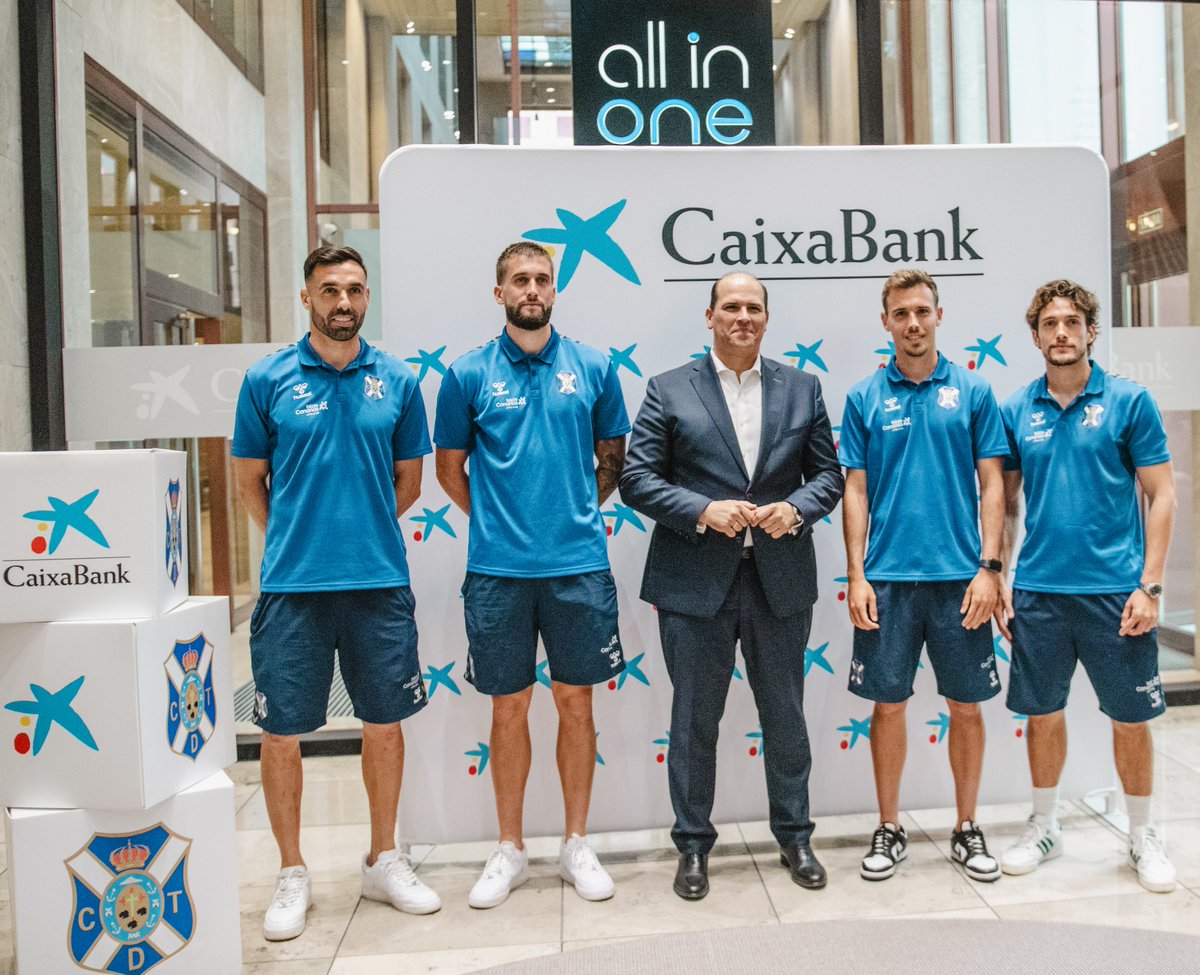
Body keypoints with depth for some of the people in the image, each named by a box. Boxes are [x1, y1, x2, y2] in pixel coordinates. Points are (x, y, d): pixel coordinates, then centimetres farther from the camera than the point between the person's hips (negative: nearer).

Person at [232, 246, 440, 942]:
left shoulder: (397, 381, 5)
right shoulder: (268, 380, 1)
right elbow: (250, 479, 9)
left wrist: (360, 528, 11)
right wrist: (294, 540, 10)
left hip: (381, 579, 2)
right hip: (293, 583, -1)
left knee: (385, 723, 11)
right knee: (282, 732, 5)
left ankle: (384, 860, 29)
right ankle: (293, 875, 24)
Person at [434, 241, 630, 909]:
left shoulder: (594, 368, 5)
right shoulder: (469, 374, 2)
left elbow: (613, 459, 13)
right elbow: (451, 468, 10)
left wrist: (577, 512, 6)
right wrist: (497, 521, 6)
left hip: (580, 565, 1)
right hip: (498, 570, 0)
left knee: (576, 703, 9)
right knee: (509, 707, 9)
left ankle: (578, 845, 24)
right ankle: (511, 851, 24)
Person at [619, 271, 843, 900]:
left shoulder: (802, 388, 8)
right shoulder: (669, 390, 1)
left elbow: (828, 473, 9)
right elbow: (637, 479, -4)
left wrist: (796, 509, -12)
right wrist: (703, 510, -17)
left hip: (781, 581, 2)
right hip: (695, 582, -2)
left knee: (786, 718, 13)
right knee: (694, 722, 9)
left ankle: (794, 837, 32)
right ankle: (693, 846, 25)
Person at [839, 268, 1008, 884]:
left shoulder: (973, 391, 4)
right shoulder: (864, 397, 4)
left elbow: (991, 485, 3)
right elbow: (856, 491, 4)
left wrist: (988, 568, -5)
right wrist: (855, 576, -3)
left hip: (959, 575, 0)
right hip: (888, 577, 0)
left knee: (966, 705, 9)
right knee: (889, 703, 7)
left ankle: (967, 829, 25)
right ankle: (889, 829, 22)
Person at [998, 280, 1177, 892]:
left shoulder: (1129, 401, -3)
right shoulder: (1015, 411, 4)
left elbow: (1160, 495, -3)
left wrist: (1149, 586, -9)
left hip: (1114, 589, -2)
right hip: (1038, 589, 2)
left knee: (1130, 718, 8)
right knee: (1043, 714, 12)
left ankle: (1142, 836, 28)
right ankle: (1044, 826, 29)